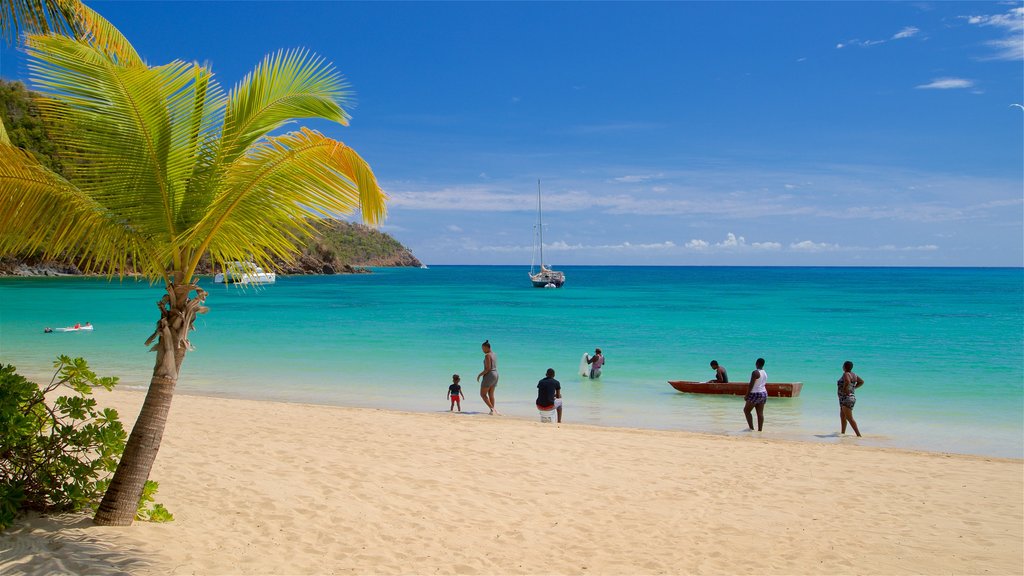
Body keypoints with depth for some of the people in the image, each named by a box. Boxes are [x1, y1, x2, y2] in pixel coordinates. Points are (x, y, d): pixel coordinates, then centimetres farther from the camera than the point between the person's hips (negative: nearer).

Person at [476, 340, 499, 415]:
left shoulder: (487, 355, -16)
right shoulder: (494, 355, 13)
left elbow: (488, 368, -21)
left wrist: (480, 375, -12)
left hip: (489, 375, -9)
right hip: (495, 375, 9)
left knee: (483, 394, -2)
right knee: (491, 394, 15)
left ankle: (492, 409, -14)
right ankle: (493, 410, 13)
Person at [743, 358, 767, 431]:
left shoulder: (755, 372, -16)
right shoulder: (765, 373, 9)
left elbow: (751, 385, -17)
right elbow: (765, 385, 16)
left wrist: (747, 395, -11)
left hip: (755, 394, -8)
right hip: (764, 393, 8)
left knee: (746, 410, 4)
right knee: (760, 413, 7)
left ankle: (751, 428, -2)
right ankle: (760, 429, 6)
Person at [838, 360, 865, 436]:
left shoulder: (846, 374, -16)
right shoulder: (853, 374, 10)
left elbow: (847, 381, -38)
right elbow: (861, 381, 24)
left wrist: (844, 389, -22)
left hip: (846, 398, -10)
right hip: (851, 398, 10)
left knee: (850, 418, -10)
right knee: (843, 417, 19)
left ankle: (858, 434, -13)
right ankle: (843, 433, 26)